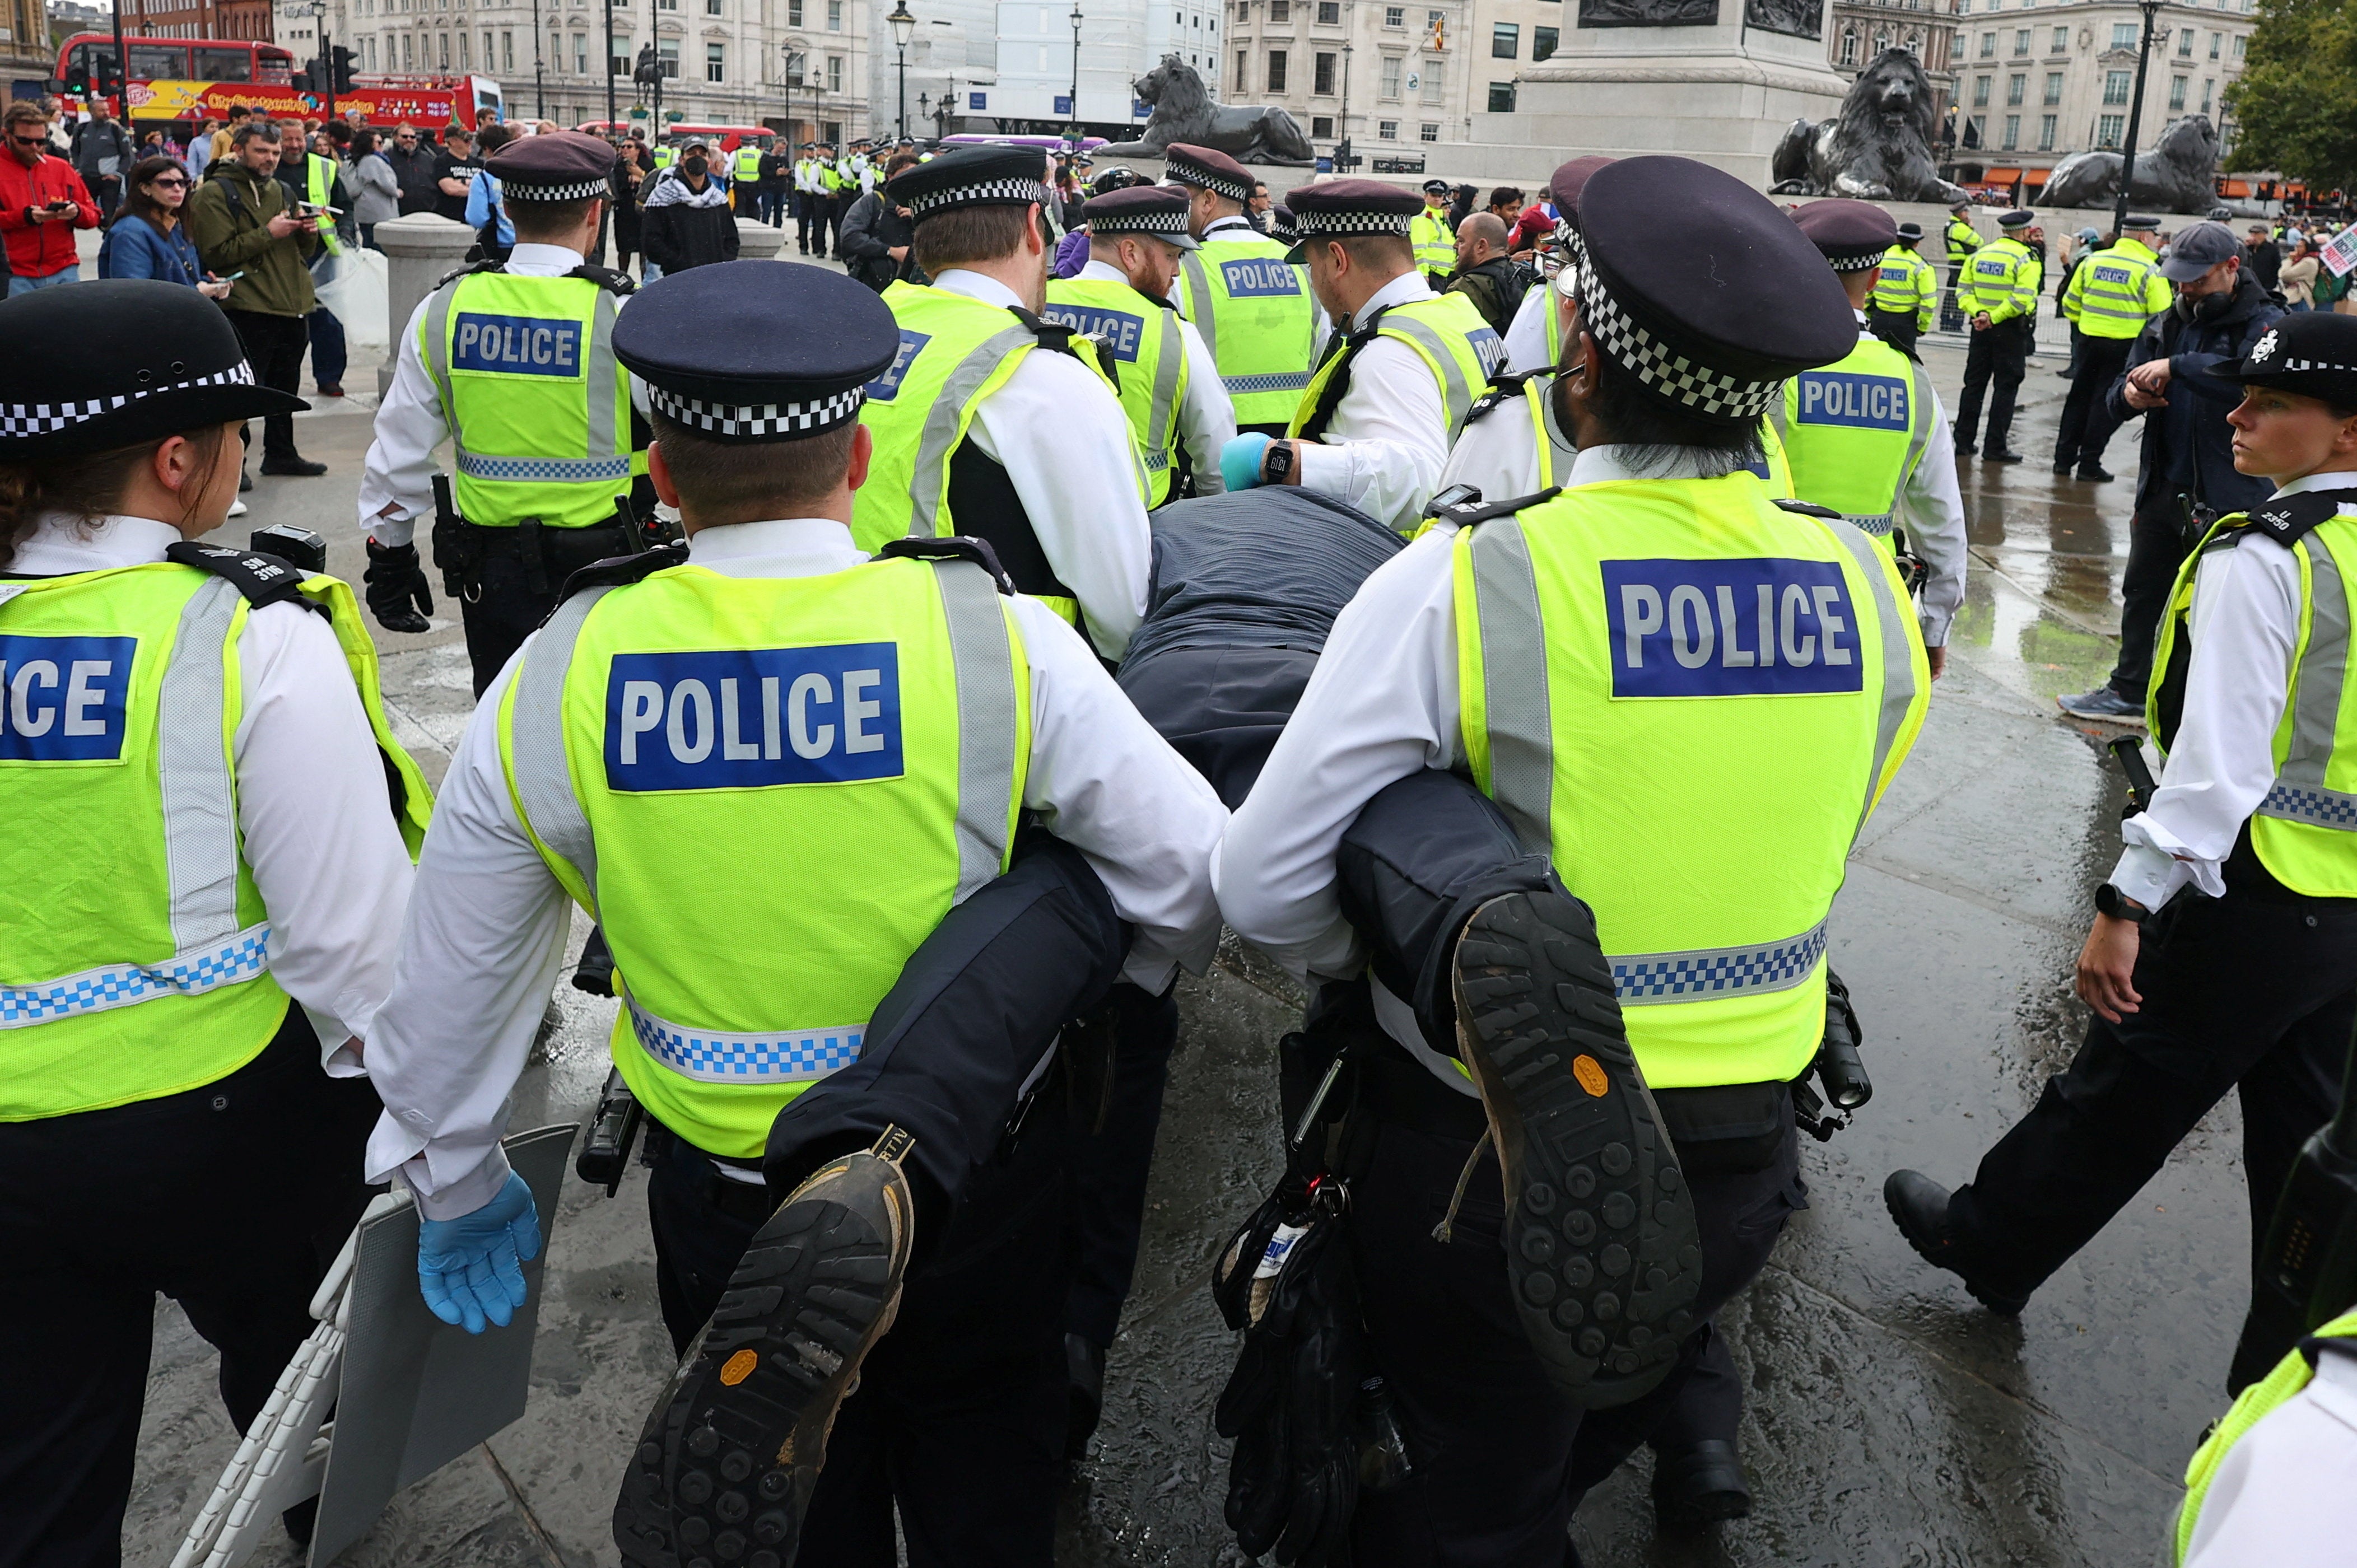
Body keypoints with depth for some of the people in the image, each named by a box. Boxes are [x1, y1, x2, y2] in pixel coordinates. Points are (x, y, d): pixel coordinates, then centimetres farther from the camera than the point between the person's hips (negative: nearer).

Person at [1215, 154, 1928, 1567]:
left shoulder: (1459, 584, -23)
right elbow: (1804, 858, 6)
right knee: (1580, 1447, 34)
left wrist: (1390, 971, 2)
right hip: (1738, 1172, 4)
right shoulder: (1867, 588, -8)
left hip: (1491, 1172, -4)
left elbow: (1265, 887, -18)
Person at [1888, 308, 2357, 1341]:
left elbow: (2219, 764, -25)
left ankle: (1988, 1244, 30)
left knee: (2117, 1095, 10)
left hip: (2253, 902, -7)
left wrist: (2126, 905, -22)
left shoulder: (2263, 560, -19)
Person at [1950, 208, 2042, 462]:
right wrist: (1994, 318, -17)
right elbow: (2021, 299, -21)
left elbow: (1964, 291, 1)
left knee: (1974, 384, 12)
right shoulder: (2025, 259, -11)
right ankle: (1995, 448, 1)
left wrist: (1979, 313, -10)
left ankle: (1964, 442, 14)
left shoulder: (1979, 254, 7)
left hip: (1981, 328, 5)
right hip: (2011, 330, -5)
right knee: (2006, 388, 1)